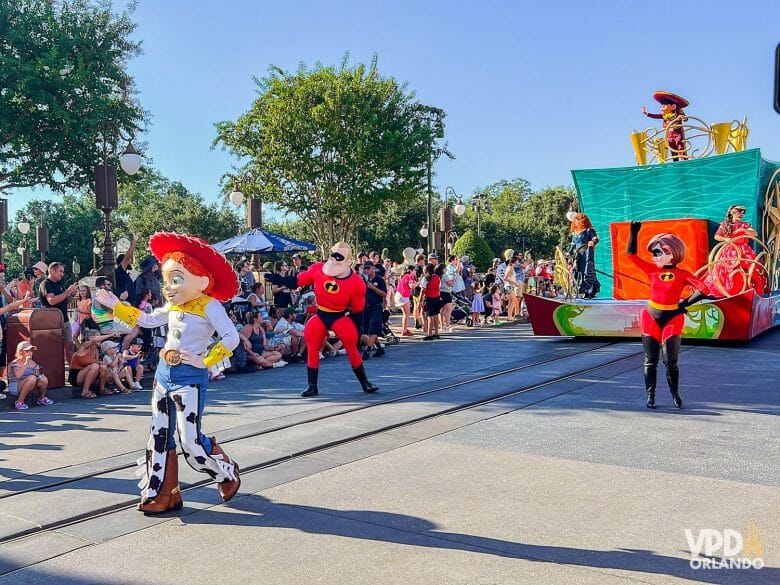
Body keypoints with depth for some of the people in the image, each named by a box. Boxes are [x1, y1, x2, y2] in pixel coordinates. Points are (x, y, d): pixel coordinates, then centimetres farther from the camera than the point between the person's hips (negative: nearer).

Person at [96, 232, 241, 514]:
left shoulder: (209, 305, -14)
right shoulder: (172, 307, 11)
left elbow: (231, 337, -22)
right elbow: (146, 319, 26)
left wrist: (205, 361, -19)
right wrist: (115, 306, 24)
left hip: (190, 377, -8)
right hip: (164, 374, 8)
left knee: (191, 441, -7)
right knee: (159, 437, 9)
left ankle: (228, 473, 18)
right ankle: (163, 493, 20)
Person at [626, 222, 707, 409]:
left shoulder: (683, 275, -3)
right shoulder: (652, 270, 4)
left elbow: (702, 289, -12)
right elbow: (631, 254, 2)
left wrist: (685, 303, -12)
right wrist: (634, 233, -5)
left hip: (672, 318, -2)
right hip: (651, 317, 3)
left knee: (671, 361, -1)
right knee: (650, 361, 4)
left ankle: (675, 395, 17)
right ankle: (650, 395, 12)